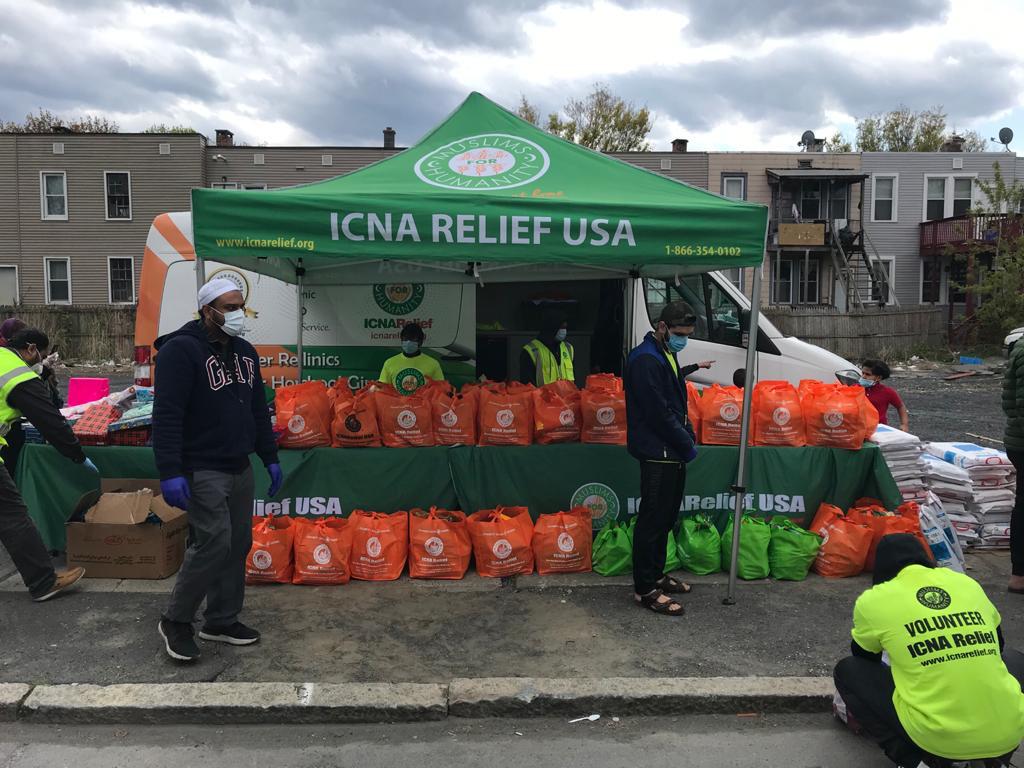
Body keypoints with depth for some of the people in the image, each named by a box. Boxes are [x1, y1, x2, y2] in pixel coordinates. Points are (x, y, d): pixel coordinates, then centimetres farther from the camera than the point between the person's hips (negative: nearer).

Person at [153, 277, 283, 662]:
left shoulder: (245, 352, 13)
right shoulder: (181, 350, -12)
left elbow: (259, 410, 19)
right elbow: (166, 416, -18)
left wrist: (270, 458, 16)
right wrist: (170, 472, -24)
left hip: (241, 469, 8)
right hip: (203, 471, -8)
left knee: (238, 545, 10)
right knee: (213, 544, -11)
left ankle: (221, 621, 24)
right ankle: (176, 622, 10)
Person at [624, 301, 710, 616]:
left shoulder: (666, 354, 14)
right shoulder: (645, 360, -19)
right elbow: (659, 413, -22)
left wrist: (693, 368, 45)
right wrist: (688, 445, -14)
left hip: (672, 453, 10)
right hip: (657, 454, -10)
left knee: (666, 518, 17)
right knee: (653, 519, -3)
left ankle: (656, 575, 30)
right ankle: (645, 589, 6)